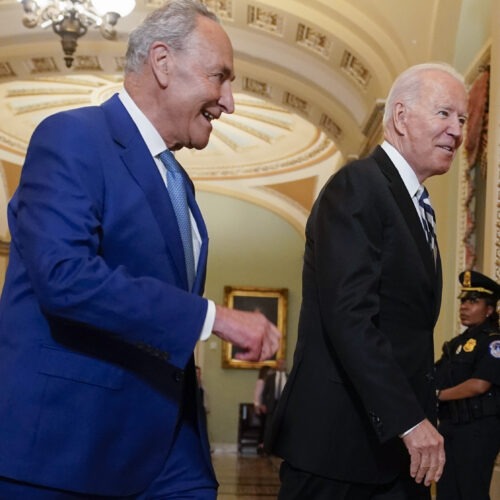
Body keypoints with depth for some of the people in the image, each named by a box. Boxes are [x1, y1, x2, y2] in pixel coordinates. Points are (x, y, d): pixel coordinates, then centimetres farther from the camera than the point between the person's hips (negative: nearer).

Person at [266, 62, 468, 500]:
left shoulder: (416, 208, 17)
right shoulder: (358, 187, -11)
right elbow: (349, 316, -21)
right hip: (339, 439, -8)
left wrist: (421, 418, 8)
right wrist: (409, 419, -23)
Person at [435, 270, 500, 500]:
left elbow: (479, 385, -18)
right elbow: (438, 378, 15)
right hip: (450, 425, 8)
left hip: (479, 429, -8)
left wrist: (437, 395, -13)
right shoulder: (456, 343, 16)